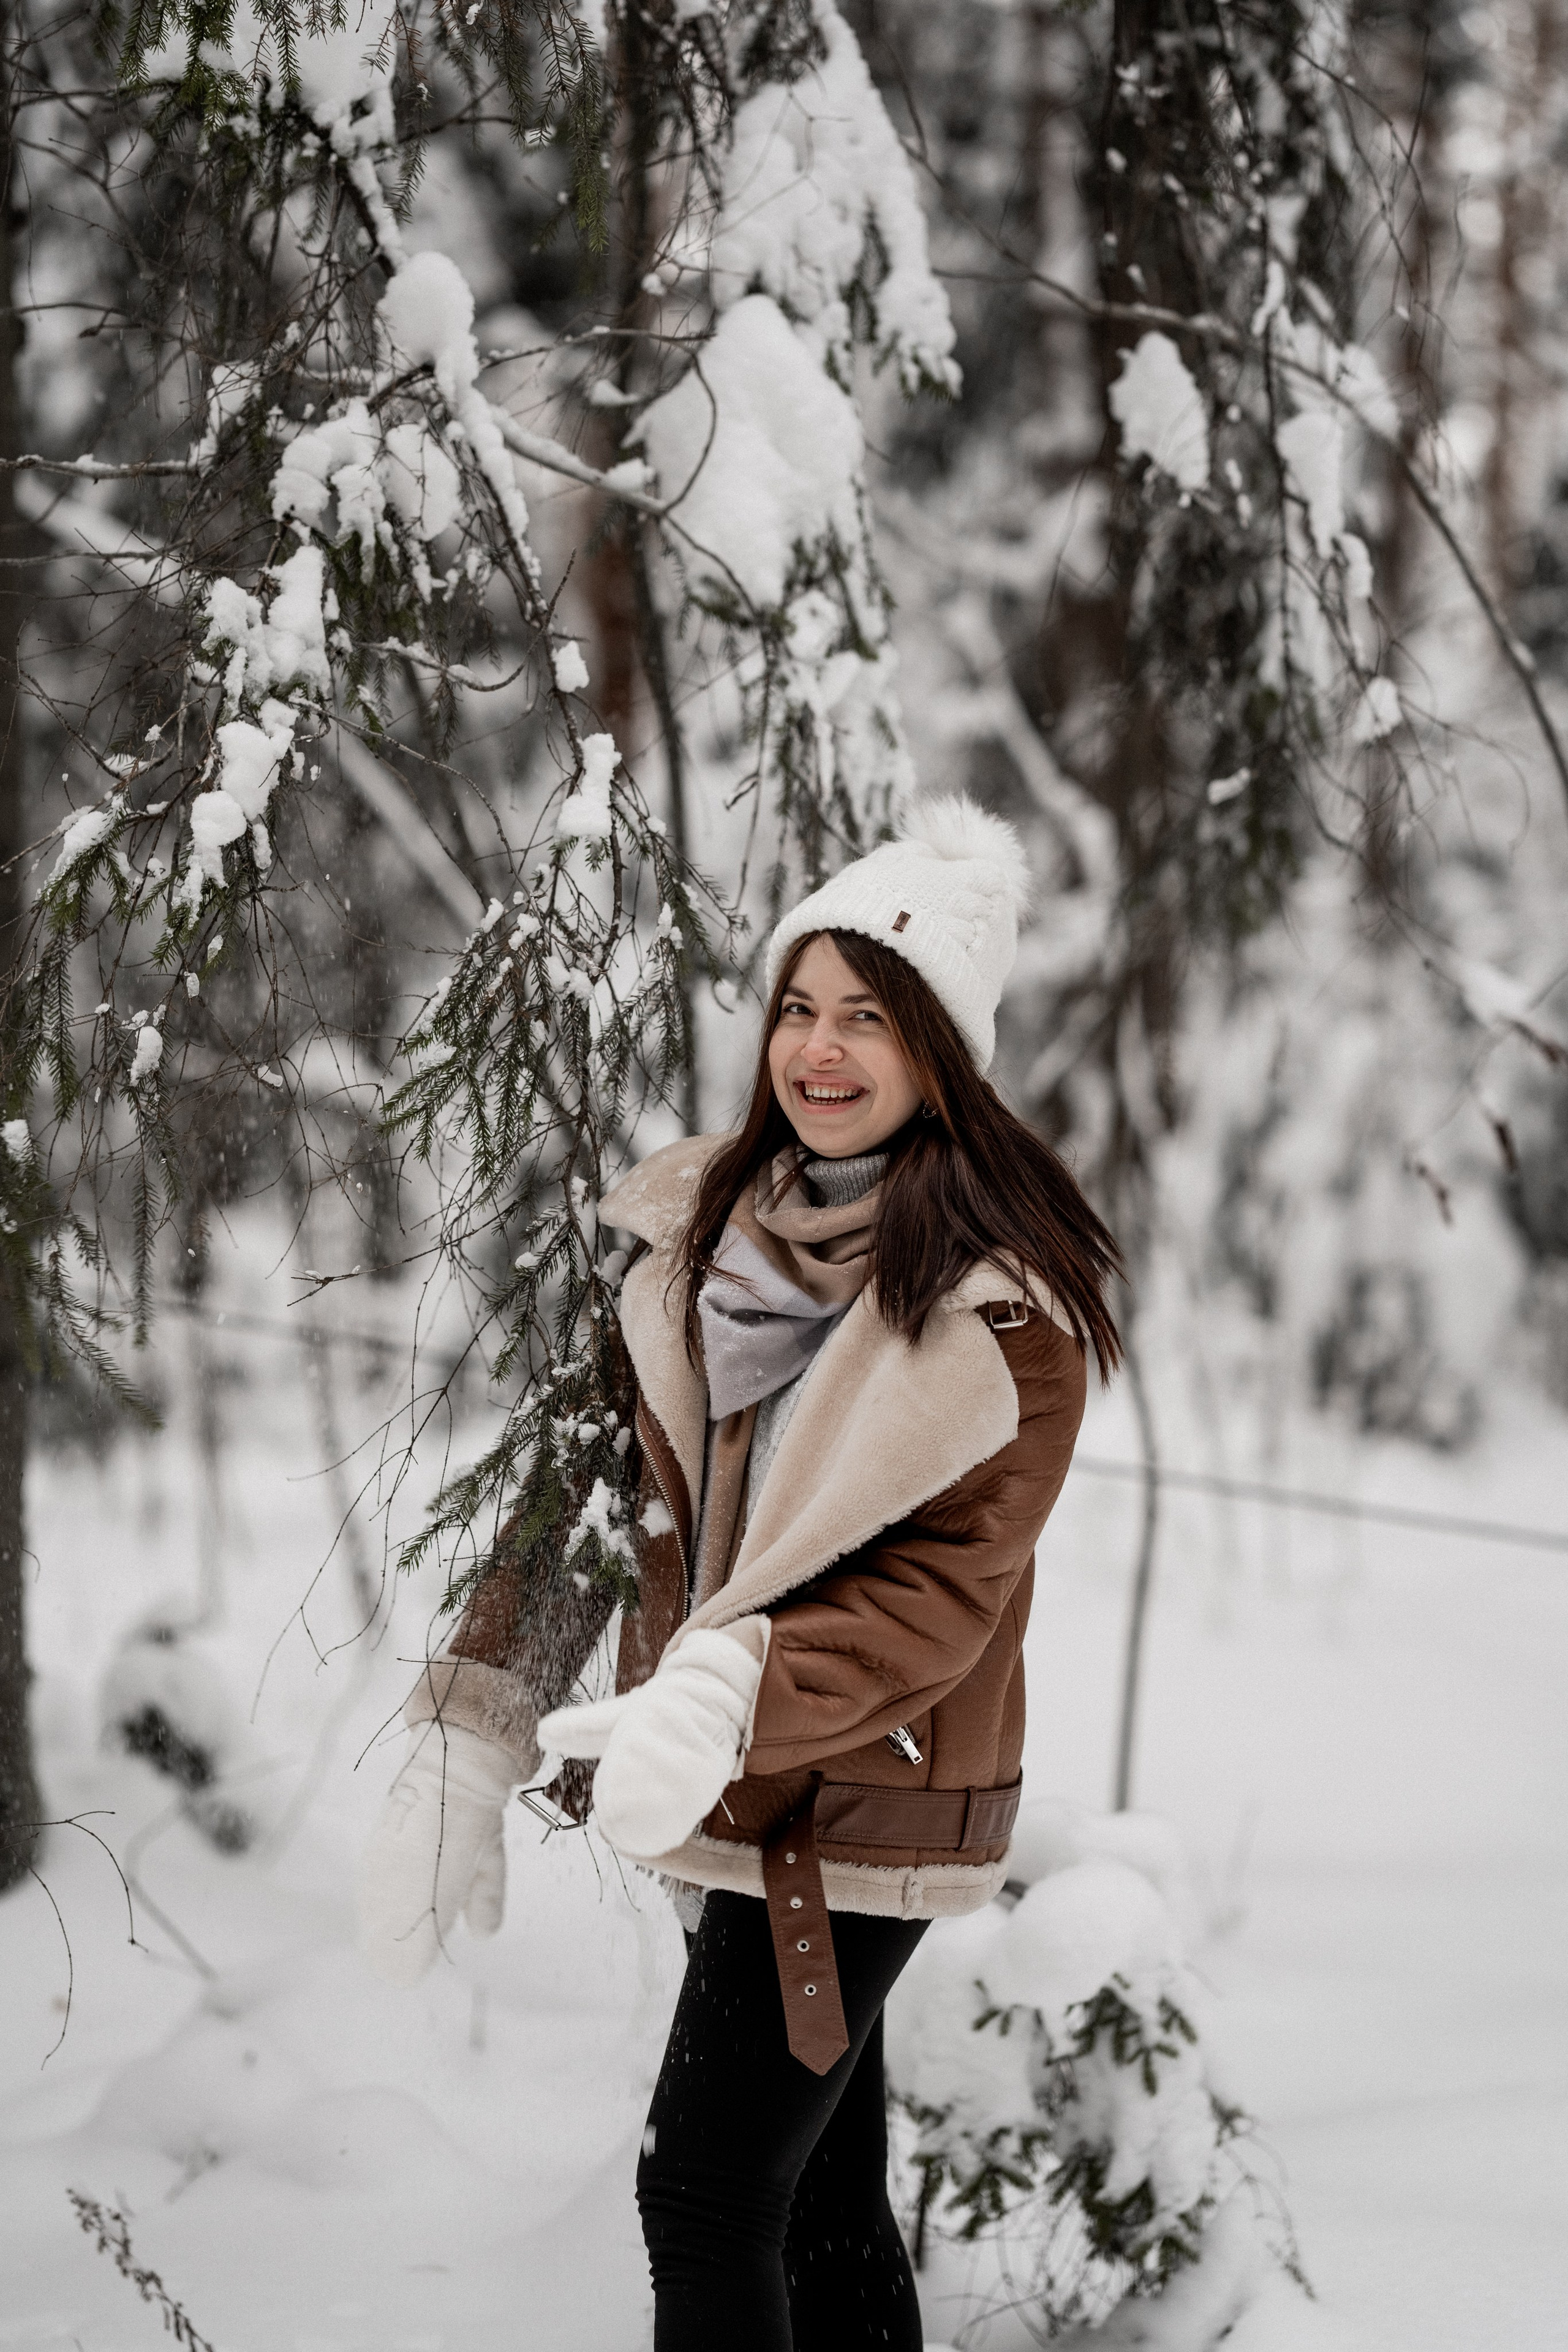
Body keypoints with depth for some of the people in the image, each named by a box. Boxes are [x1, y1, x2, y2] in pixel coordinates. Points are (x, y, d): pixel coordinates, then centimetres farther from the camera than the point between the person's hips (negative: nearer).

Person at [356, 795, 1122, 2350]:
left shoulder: (1005, 1299, -13)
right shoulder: (695, 1228, 4)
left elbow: (944, 1586, -16)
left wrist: (730, 1696, -31)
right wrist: (468, 1751, -1)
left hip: (861, 1805, -6)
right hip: (731, 1797, 6)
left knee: (704, 2198, -7)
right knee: (820, 2199, 14)